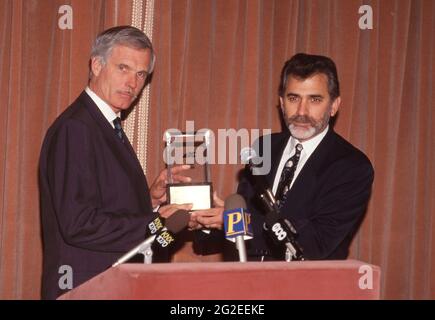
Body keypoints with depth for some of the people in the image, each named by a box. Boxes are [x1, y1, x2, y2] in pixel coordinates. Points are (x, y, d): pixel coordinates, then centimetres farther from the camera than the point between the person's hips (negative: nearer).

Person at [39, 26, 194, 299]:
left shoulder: (110, 128, 14)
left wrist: (150, 200, 1)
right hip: (85, 289, -9)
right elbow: (78, 225, -23)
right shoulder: (74, 128, -16)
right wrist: (156, 224, -18)